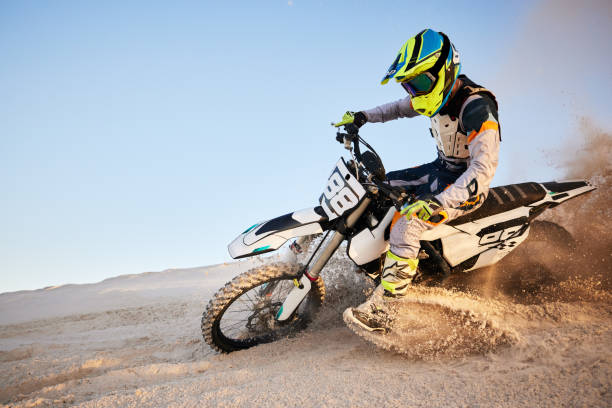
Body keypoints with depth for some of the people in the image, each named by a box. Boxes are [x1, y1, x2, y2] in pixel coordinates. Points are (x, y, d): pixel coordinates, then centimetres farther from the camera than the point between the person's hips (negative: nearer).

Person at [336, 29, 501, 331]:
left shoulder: (476, 107, -27)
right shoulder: (440, 94, 0)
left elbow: (484, 167, -34)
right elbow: (401, 107, 20)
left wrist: (441, 202, -45)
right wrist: (363, 116, 10)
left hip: (467, 184, -9)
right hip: (441, 168, 9)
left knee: (406, 225, -29)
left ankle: (380, 307, -23)